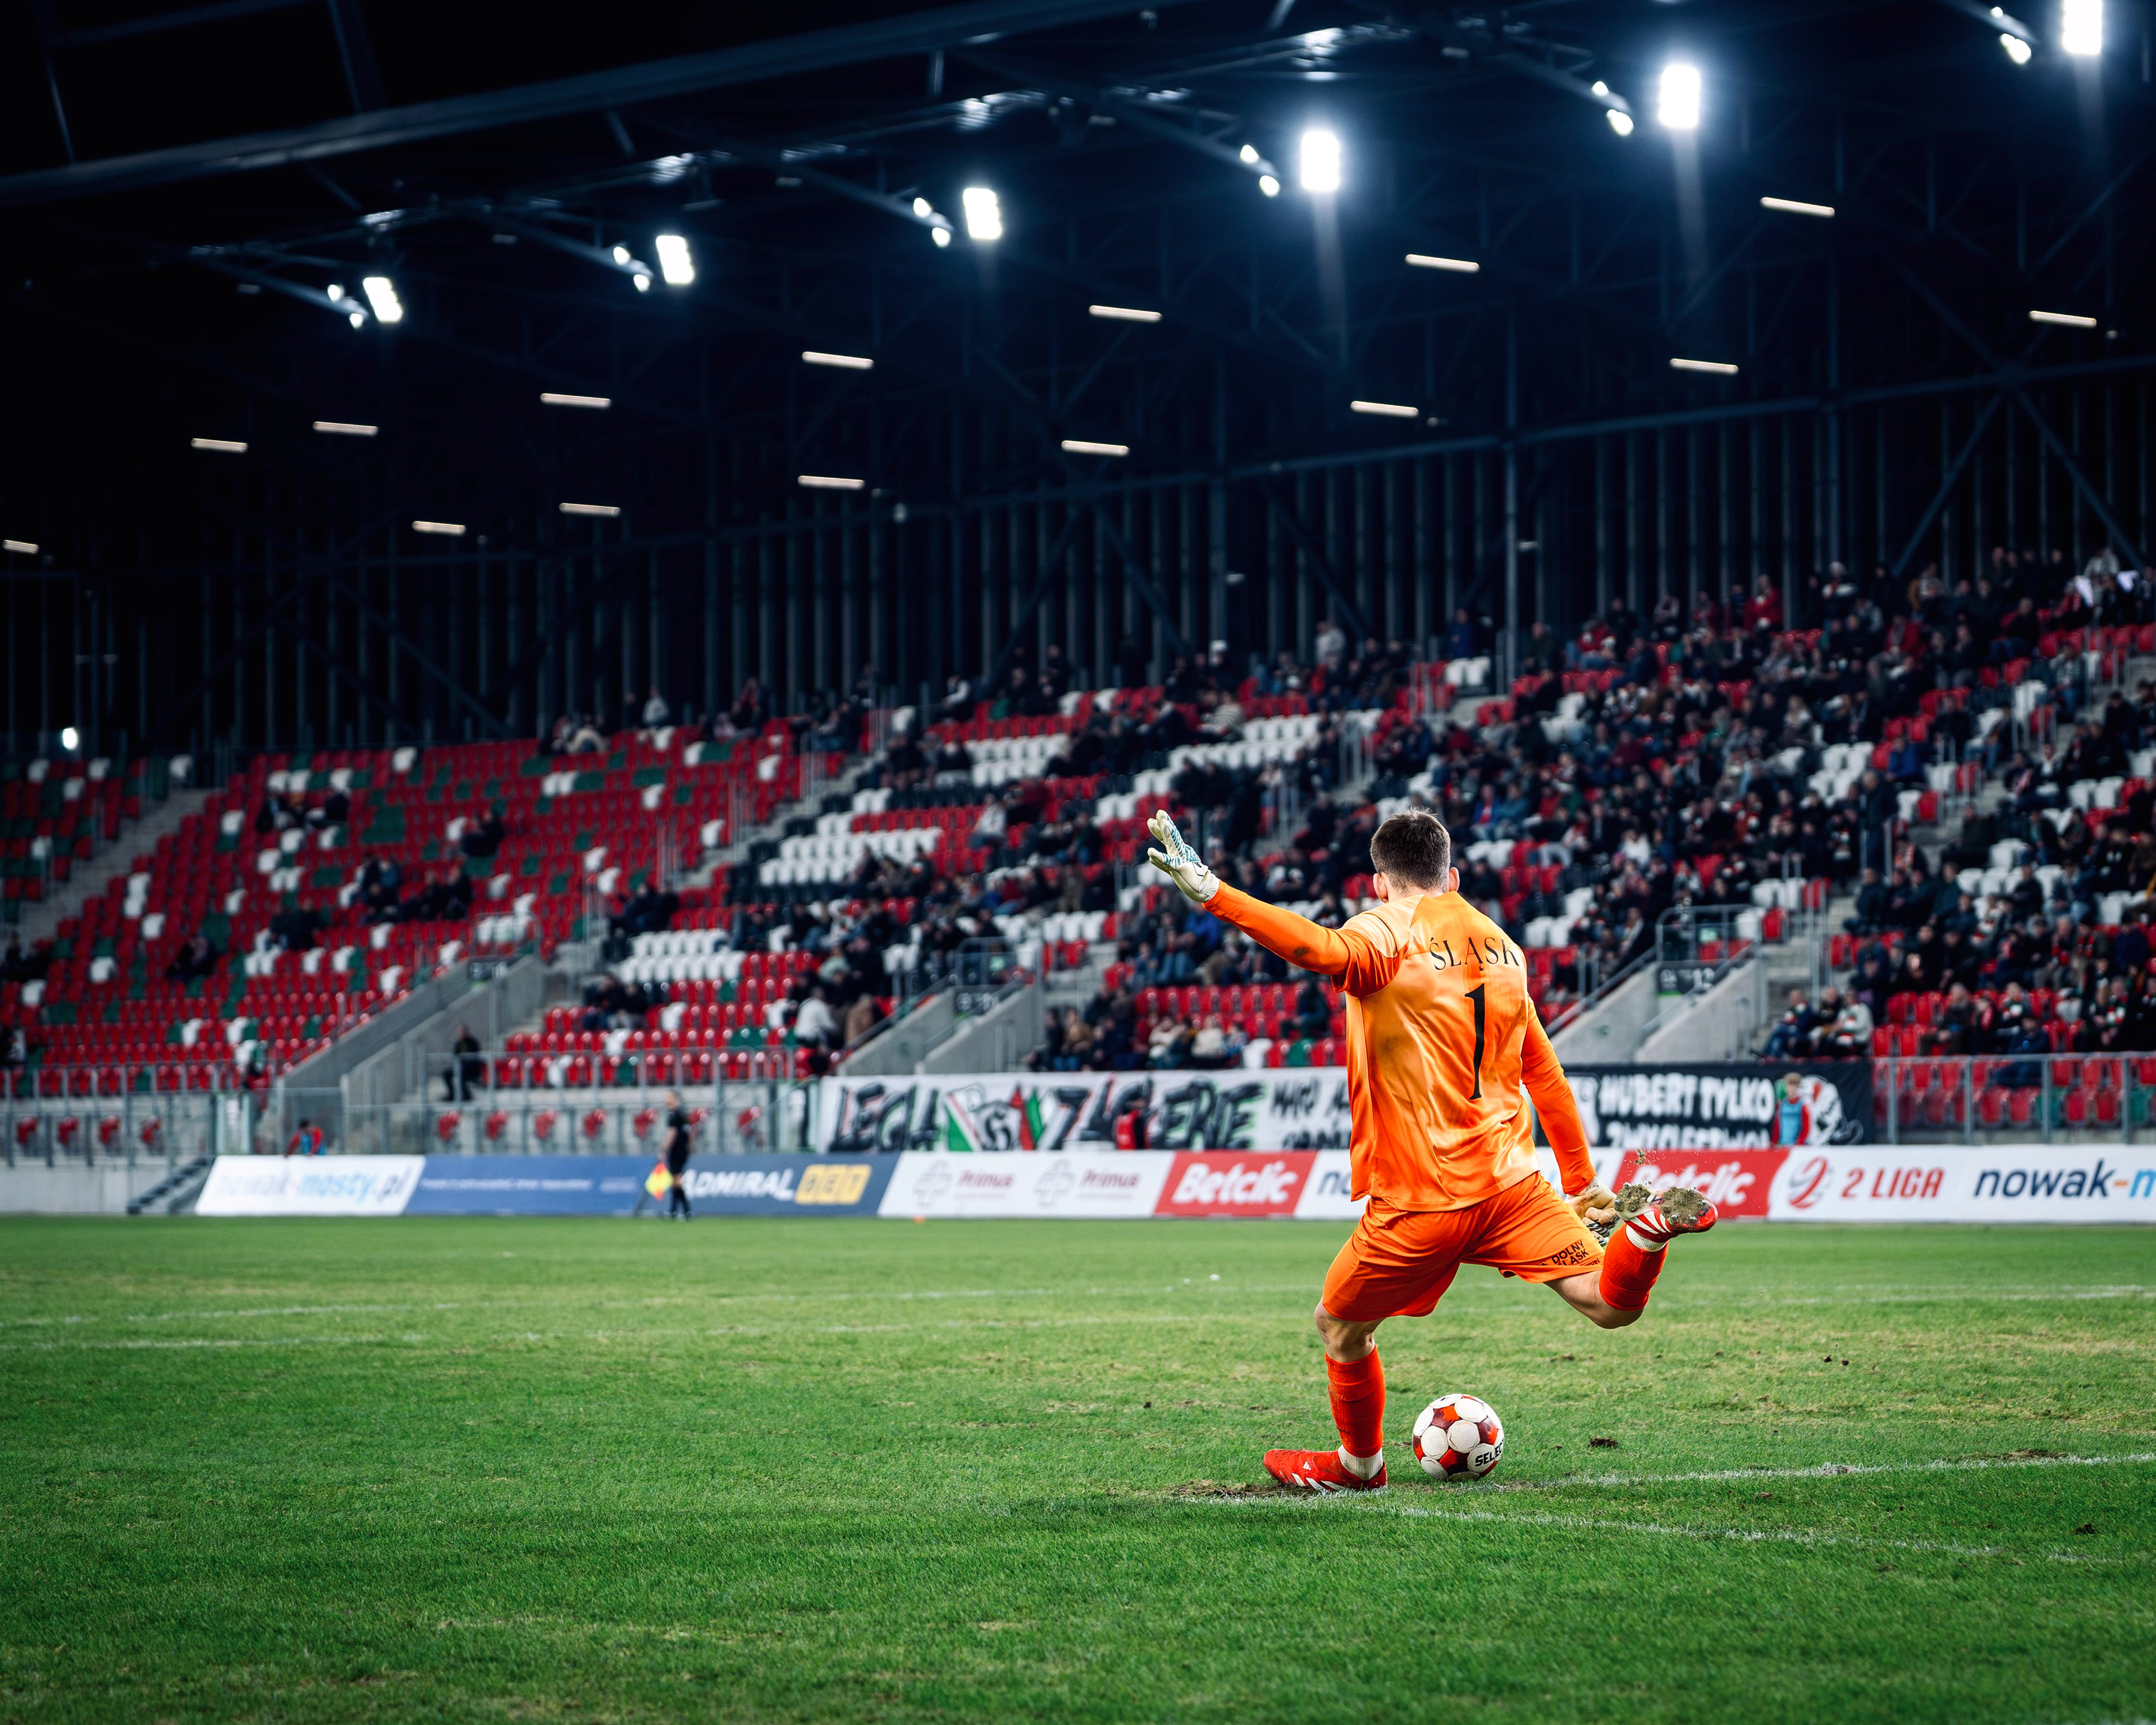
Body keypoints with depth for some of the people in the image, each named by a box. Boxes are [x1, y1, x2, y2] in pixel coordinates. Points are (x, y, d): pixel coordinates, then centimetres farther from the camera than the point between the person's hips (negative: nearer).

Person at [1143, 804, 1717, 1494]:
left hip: (1422, 1201, -5)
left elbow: (1324, 950, -32)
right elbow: (1545, 1075, 22)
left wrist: (1212, 894, -39)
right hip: (1512, 1180, 5)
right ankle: (1647, 1225, -25)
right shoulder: (1502, 947, 15)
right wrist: (1581, 1182, 29)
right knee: (1609, 1305, 0)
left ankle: (1359, 1464, 31)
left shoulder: (1390, 934, -7)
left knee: (1339, 1328, 17)